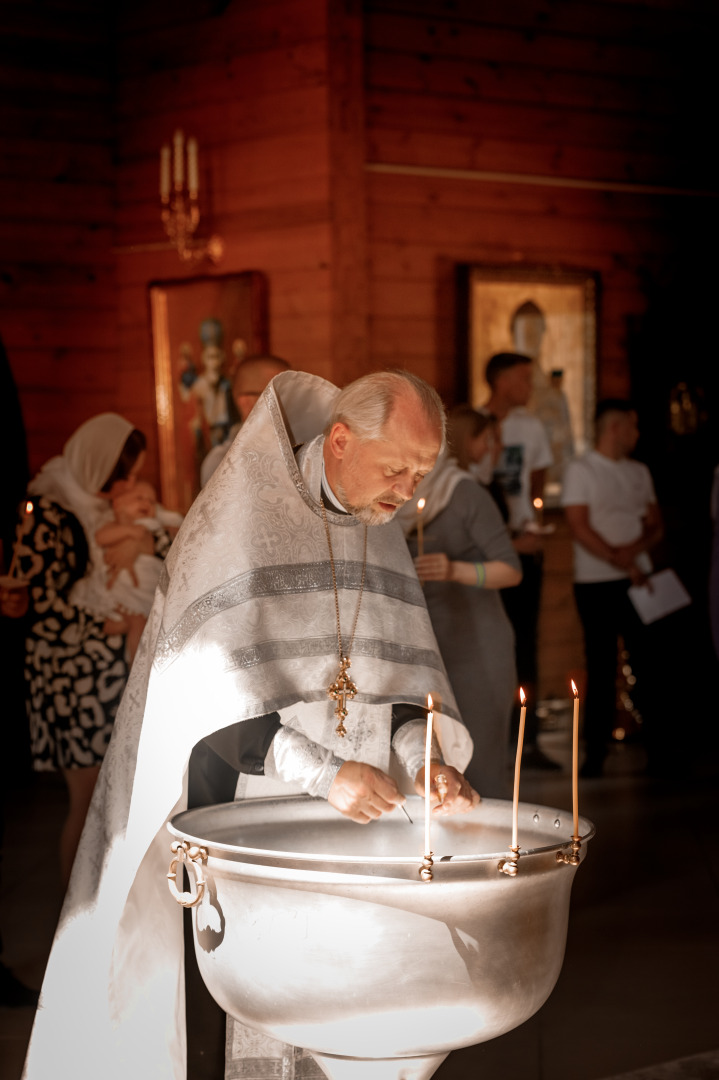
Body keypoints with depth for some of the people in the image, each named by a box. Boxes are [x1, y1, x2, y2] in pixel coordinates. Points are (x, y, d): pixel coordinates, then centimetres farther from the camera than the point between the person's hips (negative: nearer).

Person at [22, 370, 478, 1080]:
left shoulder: (380, 533, 10)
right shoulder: (239, 516, -12)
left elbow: (403, 673, 11)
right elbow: (210, 685, -20)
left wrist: (429, 761, -8)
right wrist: (322, 771, -26)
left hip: (342, 810, 6)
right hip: (224, 802, -6)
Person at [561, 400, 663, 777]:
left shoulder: (639, 472, 14)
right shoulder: (581, 470, -3)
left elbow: (656, 526, 11)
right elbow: (580, 529, -10)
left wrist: (635, 548, -10)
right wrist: (623, 565, -13)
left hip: (639, 579, 5)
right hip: (596, 584, -4)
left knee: (650, 661, 1)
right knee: (601, 667, -2)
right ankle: (595, 753, 4)